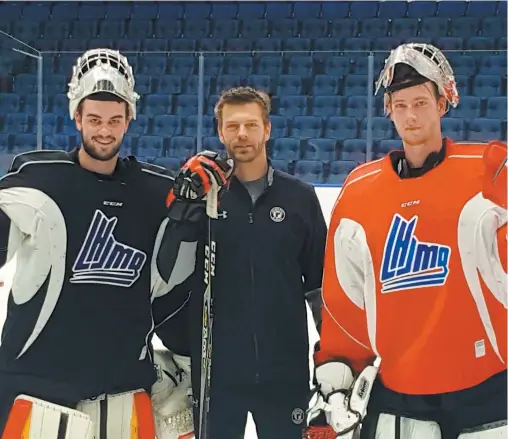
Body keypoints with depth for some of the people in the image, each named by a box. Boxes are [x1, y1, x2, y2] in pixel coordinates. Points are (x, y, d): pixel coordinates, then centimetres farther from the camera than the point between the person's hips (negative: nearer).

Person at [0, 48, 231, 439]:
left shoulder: (159, 191, 6)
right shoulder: (34, 177, -5)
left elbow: (172, 288, 14)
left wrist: (184, 358, 16)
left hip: (126, 388, 3)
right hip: (34, 385, -3)